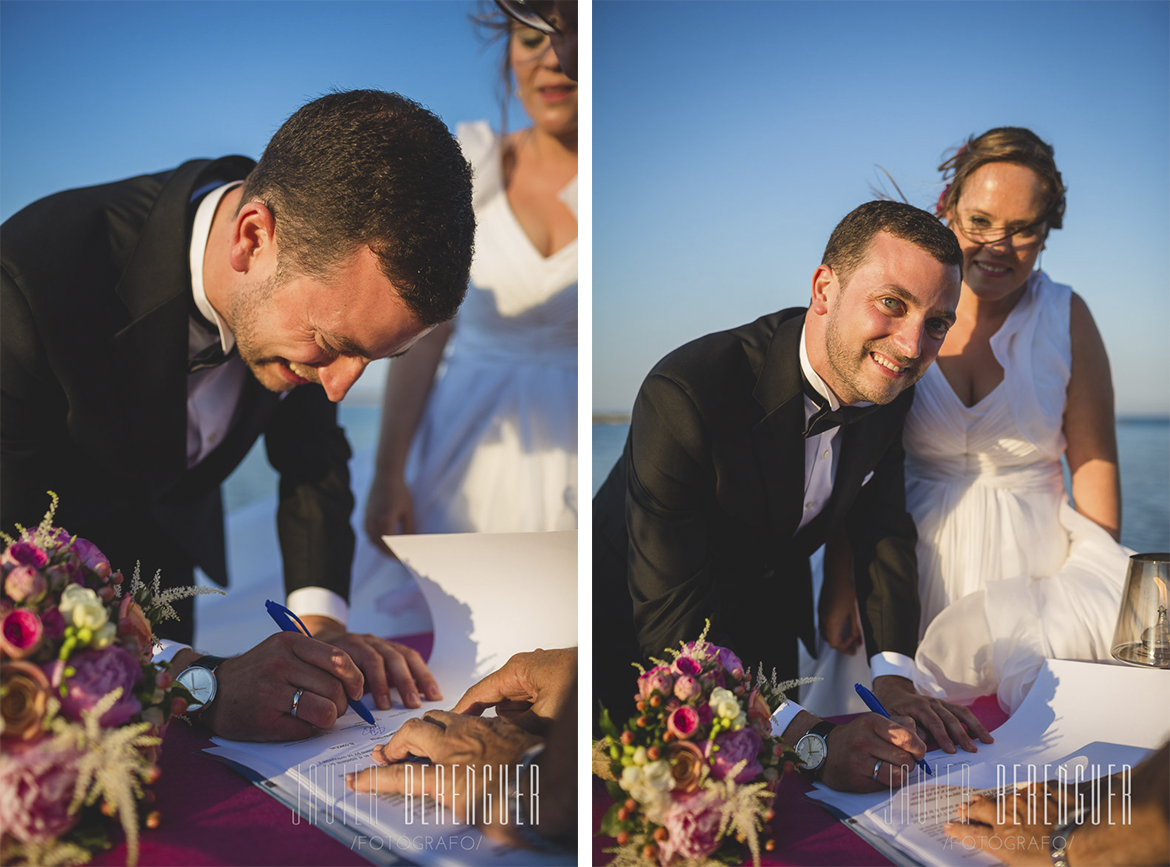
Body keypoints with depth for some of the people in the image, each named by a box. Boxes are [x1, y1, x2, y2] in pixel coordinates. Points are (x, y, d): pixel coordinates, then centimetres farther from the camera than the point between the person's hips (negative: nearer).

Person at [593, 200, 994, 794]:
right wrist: (807, 737, -47)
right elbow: (670, 619, -40)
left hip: (771, 621, 6)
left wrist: (892, 675, -17)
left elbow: (882, 528, -3)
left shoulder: (887, 386, -15)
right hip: (636, 630, -6)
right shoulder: (684, 395, -38)